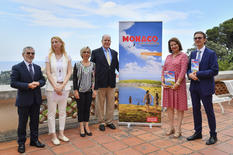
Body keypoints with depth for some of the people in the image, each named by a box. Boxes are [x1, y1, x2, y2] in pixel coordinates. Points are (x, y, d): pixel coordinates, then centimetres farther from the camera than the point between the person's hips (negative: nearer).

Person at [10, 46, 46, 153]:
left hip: (36, 100, 5)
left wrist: (38, 83, -13)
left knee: (35, 121, 15)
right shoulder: (17, 68, -6)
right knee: (22, 122, 8)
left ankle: (34, 140, 30)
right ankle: (21, 143, 23)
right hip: (24, 100, -4)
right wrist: (28, 85, -22)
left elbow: (43, 80, 10)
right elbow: (13, 83, -12)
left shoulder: (37, 67, 10)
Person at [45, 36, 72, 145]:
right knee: (52, 112, 2)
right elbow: (48, 73, -4)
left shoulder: (67, 57, 5)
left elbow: (69, 72, 1)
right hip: (52, 87, -2)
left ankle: (61, 134, 21)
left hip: (64, 87, 2)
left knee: (63, 111, 9)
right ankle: (53, 136, 13)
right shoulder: (49, 57, 1)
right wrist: (55, 86, -13)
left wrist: (62, 85, -10)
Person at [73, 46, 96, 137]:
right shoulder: (77, 65, -2)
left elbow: (94, 78, 8)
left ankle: (86, 126, 20)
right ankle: (81, 128, 14)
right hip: (80, 91, -2)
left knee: (87, 108, 8)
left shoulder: (93, 65, 6)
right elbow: (74, 78, -3)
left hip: (89, 90, 2)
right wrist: (75, 90, -9)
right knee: (81, 109, 4)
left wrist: (94, 90, 2)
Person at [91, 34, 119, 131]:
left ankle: (109, 121, 25)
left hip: (111, 82, 4)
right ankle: (102, 122, 20)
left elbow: (117, 65, 12)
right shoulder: (95, 52, 1)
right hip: (100, 82, -3)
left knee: (111, 103, 10)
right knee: (100, 103, 7)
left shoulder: (114, 53, 11)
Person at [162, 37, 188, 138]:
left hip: (178, 84, -6)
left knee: (179, 106, 1)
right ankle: (170, 127, 19)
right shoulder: (168, 57, 15)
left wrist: (177, 83, -18)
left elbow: (183, 70, -12)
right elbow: (164, 70, 12)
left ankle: (178, 129, 8)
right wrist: (162, 82, -1)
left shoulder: (183, 56, -3)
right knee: (169, 105, 8)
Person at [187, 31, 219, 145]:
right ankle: (198, 133, 27)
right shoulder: (193, 53, 12)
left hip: (205, 87, -6)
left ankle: (213, 135, 18)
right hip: (194, 87, 6)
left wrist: (198, 74, -18)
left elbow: (214, 71, -13)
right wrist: (190, 74, -8)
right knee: (196, 110, 13)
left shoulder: (211, 53, -7)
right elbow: (189, 67, 15)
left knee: (209, 111, 3)